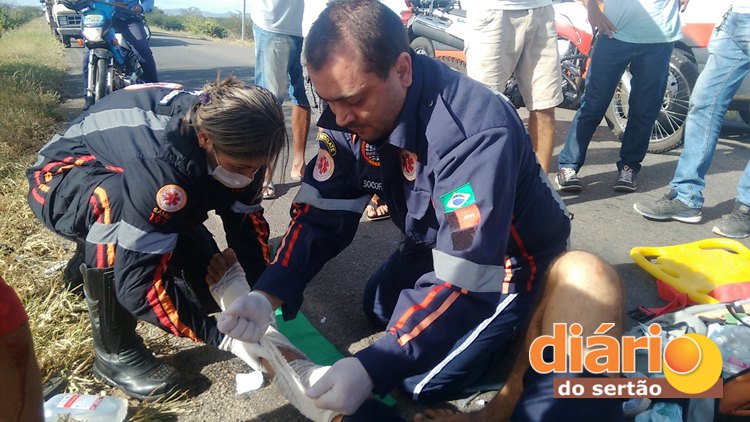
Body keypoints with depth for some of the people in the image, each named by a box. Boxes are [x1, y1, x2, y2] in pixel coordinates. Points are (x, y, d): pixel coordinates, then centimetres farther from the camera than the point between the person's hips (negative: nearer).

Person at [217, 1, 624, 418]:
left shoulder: (475, 133, -38)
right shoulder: (352, 112, -16)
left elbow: (465, 275, -39)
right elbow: (321, 215, -13)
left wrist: (373, 368, -44)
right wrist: (269, 294, -28)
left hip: (513, 257, -7)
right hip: (438, 243, 7)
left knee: (425, 382, -12)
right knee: (378, 308, 19)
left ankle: (516, 328, 12)